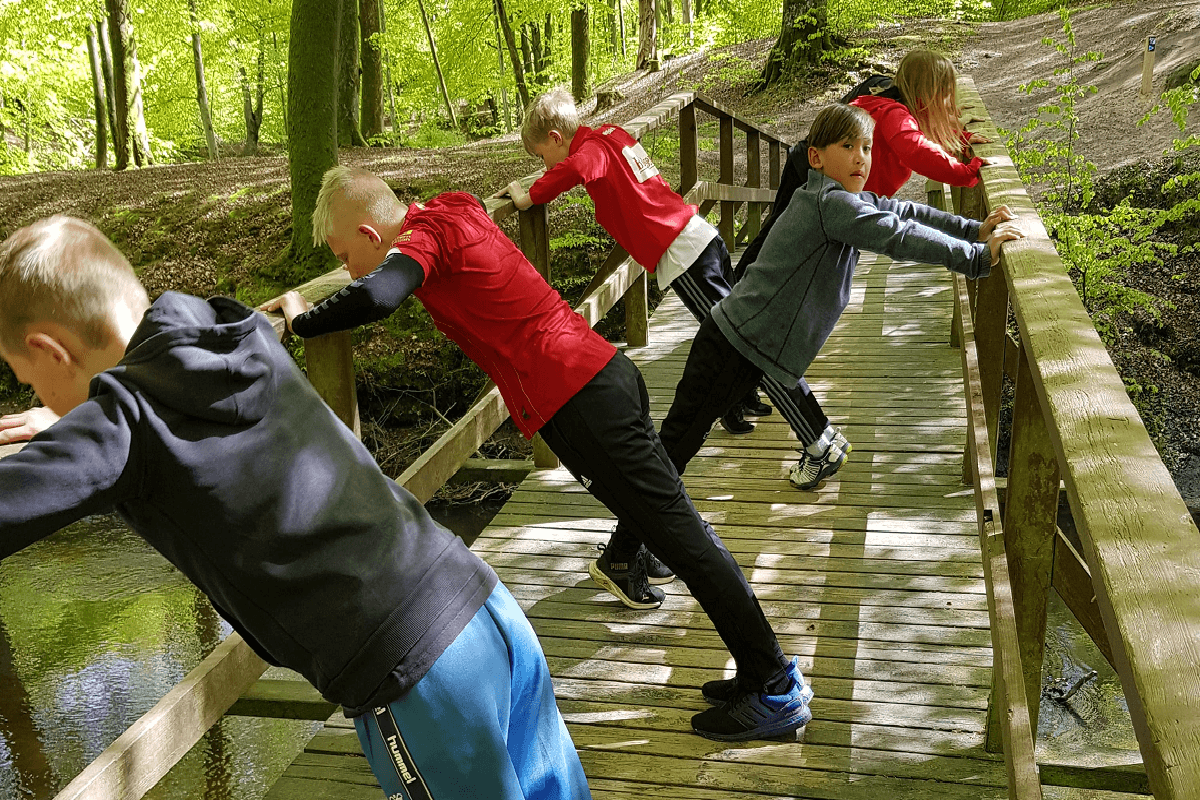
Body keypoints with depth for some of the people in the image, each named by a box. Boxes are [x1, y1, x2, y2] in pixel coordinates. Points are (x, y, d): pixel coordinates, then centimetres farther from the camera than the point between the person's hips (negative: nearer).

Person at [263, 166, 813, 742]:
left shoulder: (423, 237, -11)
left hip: (578, 402, -9)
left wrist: (302, 319, -16)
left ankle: (776, 691, 7)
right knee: (678, 526, 19)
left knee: (681, 538, -3)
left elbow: (374, 297, -33)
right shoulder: (456, 212, 13)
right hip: (608, 370, 9)